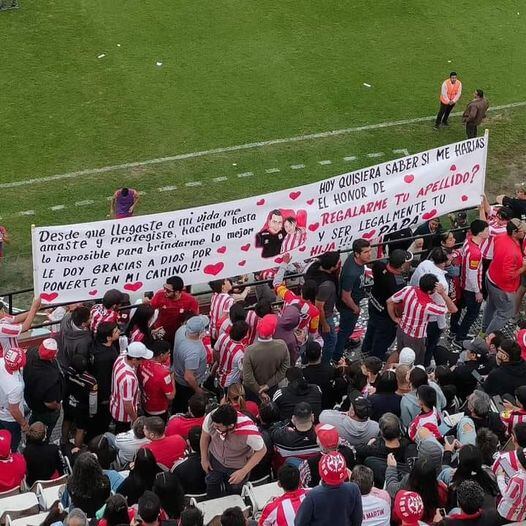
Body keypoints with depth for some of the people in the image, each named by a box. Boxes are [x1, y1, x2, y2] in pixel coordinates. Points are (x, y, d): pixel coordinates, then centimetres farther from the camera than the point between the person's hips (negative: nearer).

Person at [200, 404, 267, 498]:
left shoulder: (249, 433, -42)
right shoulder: (210, 418, -33)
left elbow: (261, 451, -23)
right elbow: (205, 436, -9)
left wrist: (243, 472, -25)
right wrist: (204, 459, 2)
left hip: (238, 466, -2)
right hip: (215, 459, 3)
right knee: (212, 492, 24)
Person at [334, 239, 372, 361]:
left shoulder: (353, 257, -19)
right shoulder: (351, 273, -44)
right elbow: (345, 297, -32)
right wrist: (355, 308, -15)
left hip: (354, 300, 8)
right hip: (348, 306, -8)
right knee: (346, 329, 16)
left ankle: (345, 341, 61)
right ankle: (336, 357, 36)